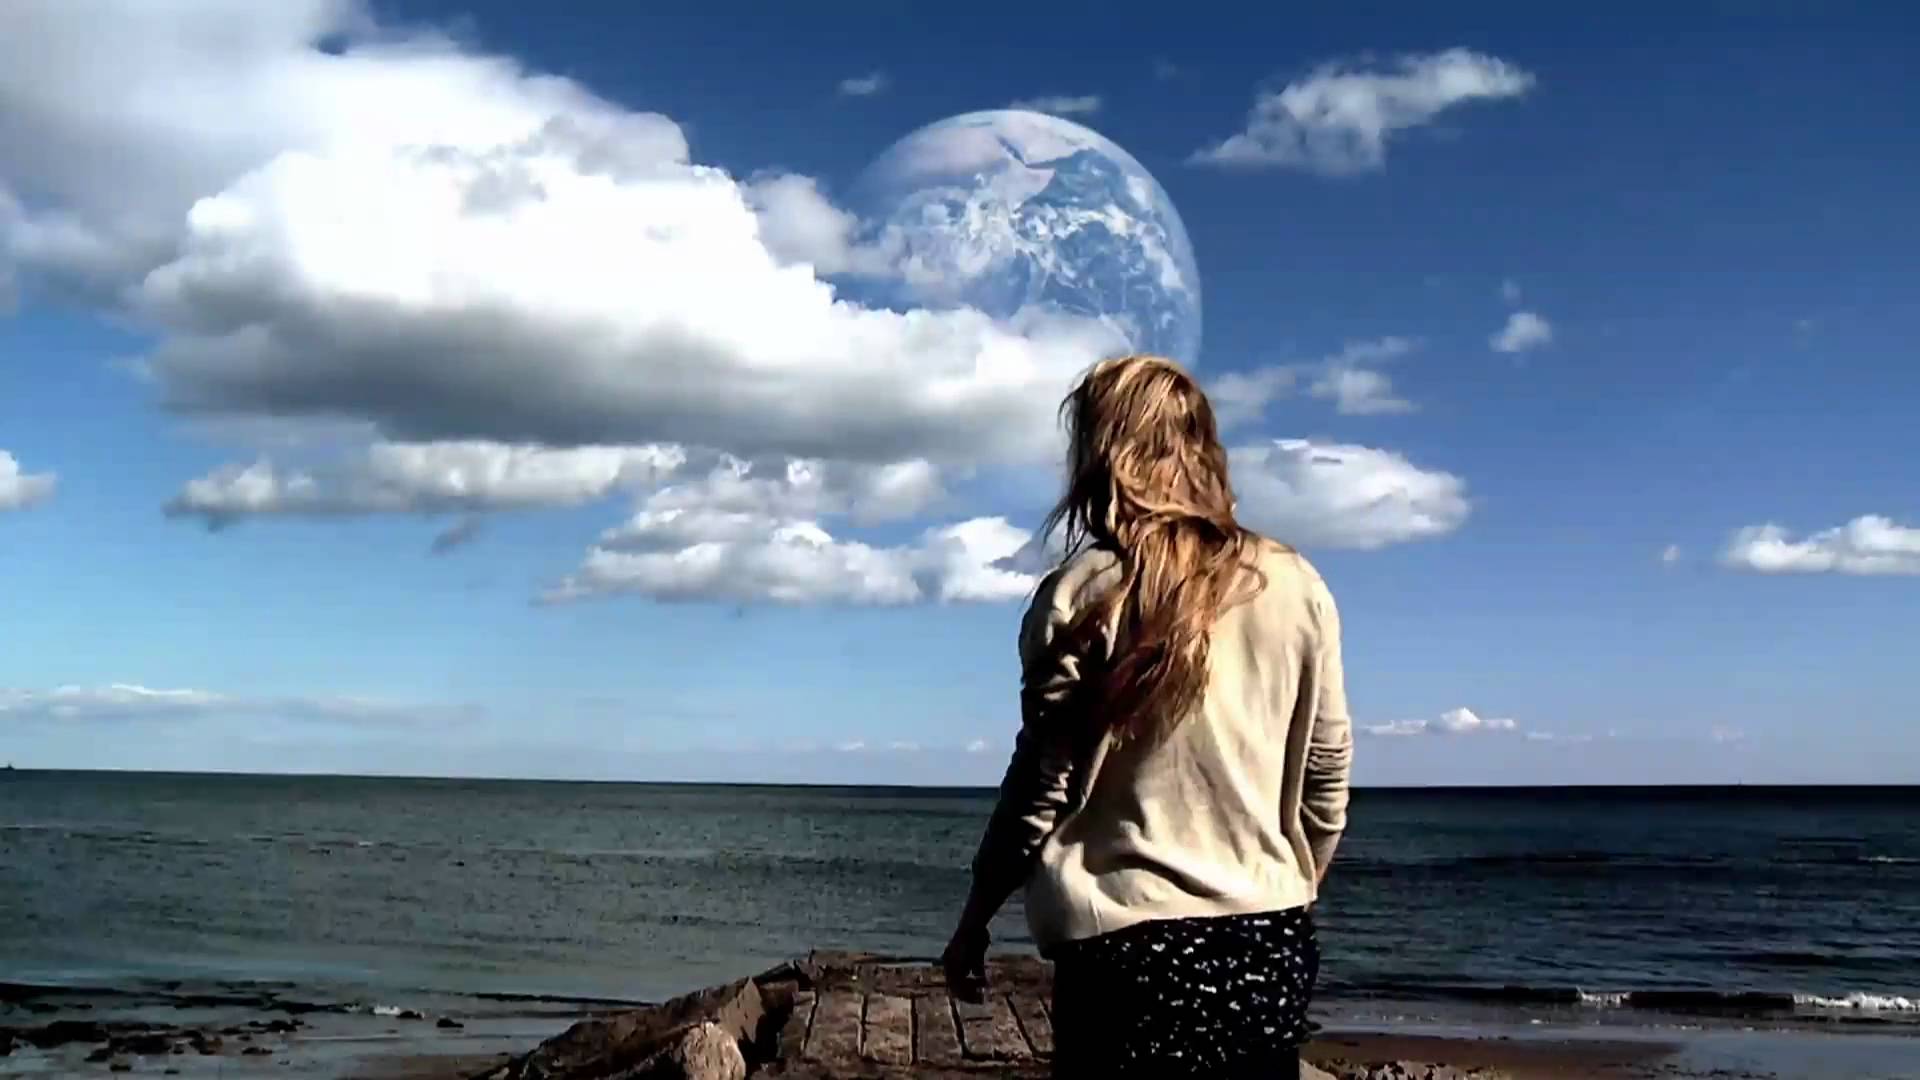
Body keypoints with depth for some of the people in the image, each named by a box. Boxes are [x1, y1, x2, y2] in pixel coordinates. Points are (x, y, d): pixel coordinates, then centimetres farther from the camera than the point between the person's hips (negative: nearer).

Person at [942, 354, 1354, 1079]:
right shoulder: (1298, 588, 4)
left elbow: (1039, 789, -6)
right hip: (1270, 940, 4)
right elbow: (1326, 787, 8)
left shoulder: (1082, 596, -7)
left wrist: (973, 923, 6)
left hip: (1131, 946, -4)